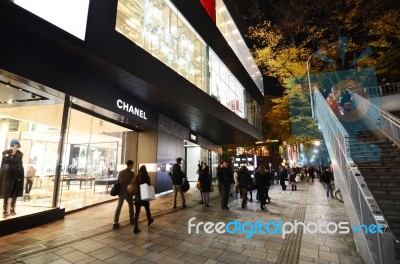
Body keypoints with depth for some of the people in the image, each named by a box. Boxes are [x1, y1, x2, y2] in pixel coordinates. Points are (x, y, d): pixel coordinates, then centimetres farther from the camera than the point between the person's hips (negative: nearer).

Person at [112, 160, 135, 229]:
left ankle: (115, 222, 3)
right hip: (128, 192, -4)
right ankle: (131, 220, 28)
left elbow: (118, 182, 9)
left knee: (119, 207, 10)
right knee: (130, 206, 16)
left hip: (121, 192, 4)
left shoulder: (120, 172, 4)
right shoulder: (131, 173, -14)